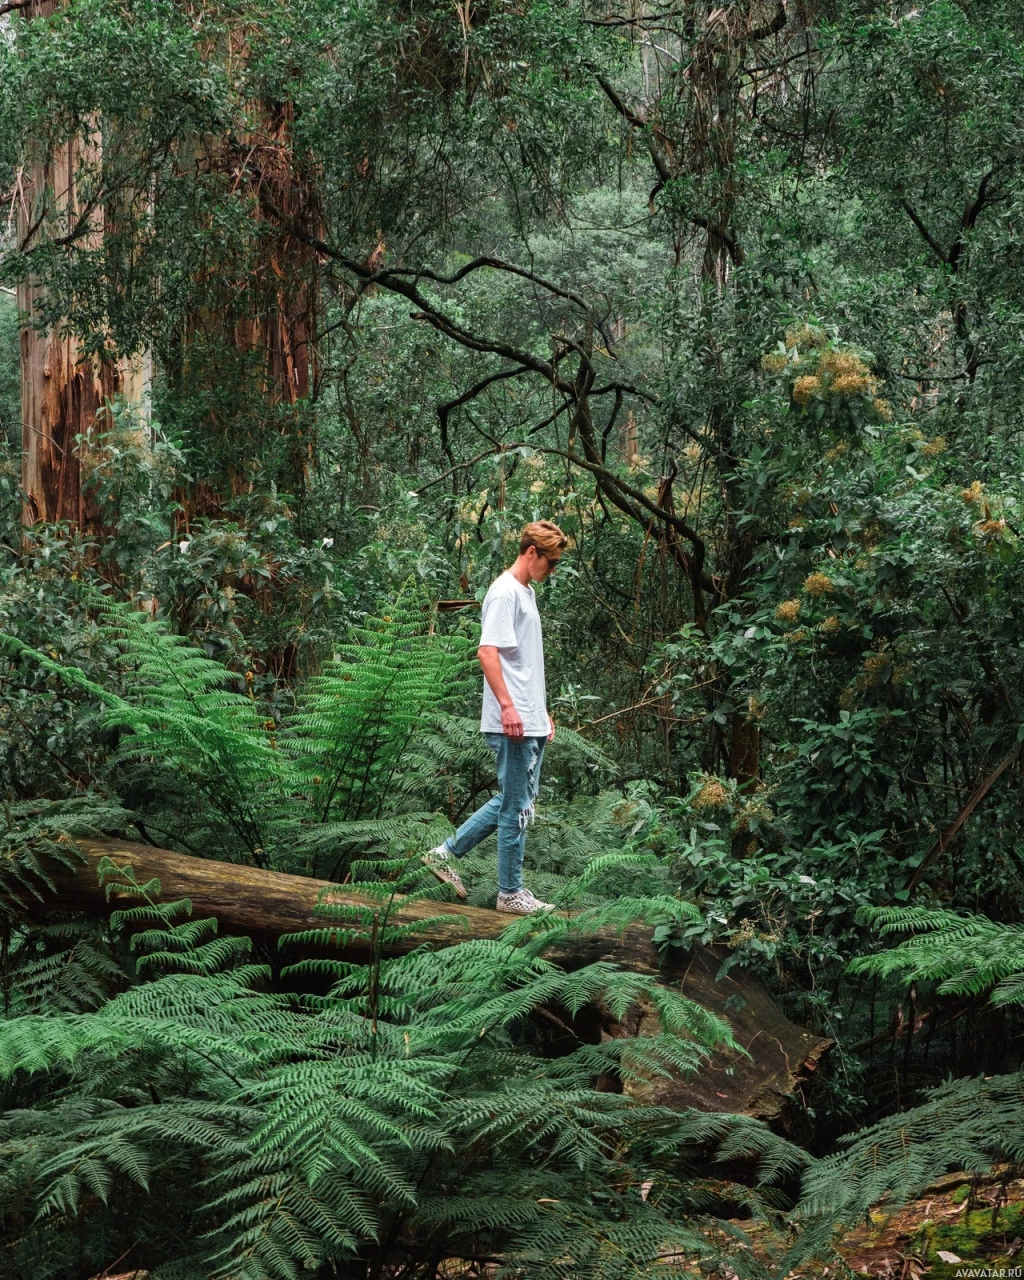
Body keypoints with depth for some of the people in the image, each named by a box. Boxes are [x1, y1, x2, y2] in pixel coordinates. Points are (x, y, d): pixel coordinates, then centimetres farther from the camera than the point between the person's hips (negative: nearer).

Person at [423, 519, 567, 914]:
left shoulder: (527, 593, 19)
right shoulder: (505, 593, -12)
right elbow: (487, 652, -21)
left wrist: (542, 711, 26)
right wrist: (507, 706, -27)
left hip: (530, 723, 10)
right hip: (512, 723, -10)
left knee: (516, 801, 16)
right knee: (517, 806, -2)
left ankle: (446, 853, 21)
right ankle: (510, 892, 7)